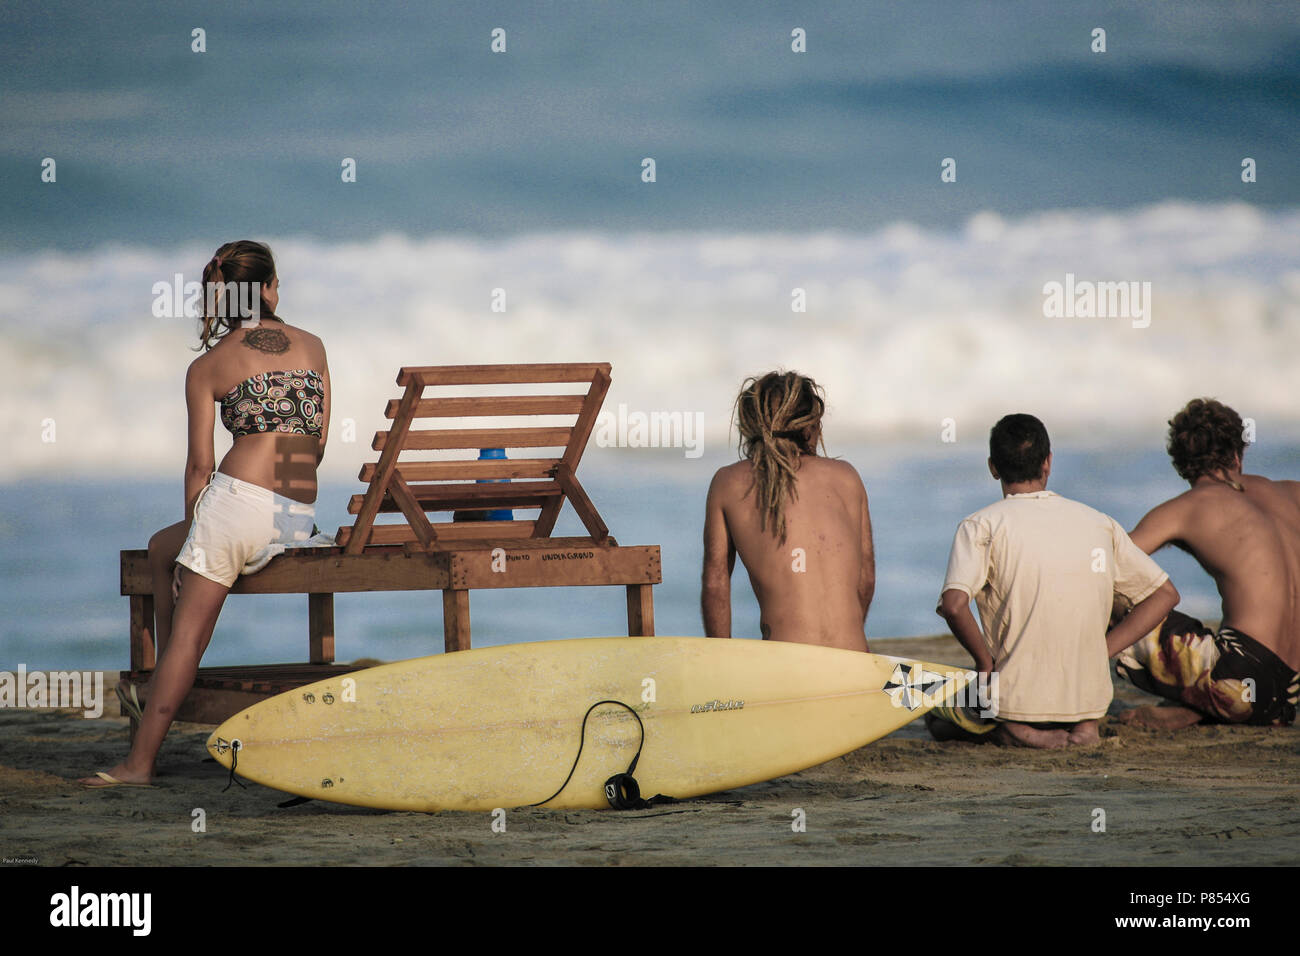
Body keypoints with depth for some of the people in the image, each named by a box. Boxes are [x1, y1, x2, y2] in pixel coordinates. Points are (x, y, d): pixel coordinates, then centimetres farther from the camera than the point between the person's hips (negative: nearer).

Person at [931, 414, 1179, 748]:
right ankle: (1083, 725, 6)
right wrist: (1101, 650, 9)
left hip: (1016, 701, -5)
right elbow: (1165, 594, 9)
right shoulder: (1100, 523, 6)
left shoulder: (981, 526, -7)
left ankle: (1010, 730, -3)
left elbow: (953, 605, -22)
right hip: (1089, 700, 5)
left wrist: (986, 663, -6)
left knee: (936, 716, 26)